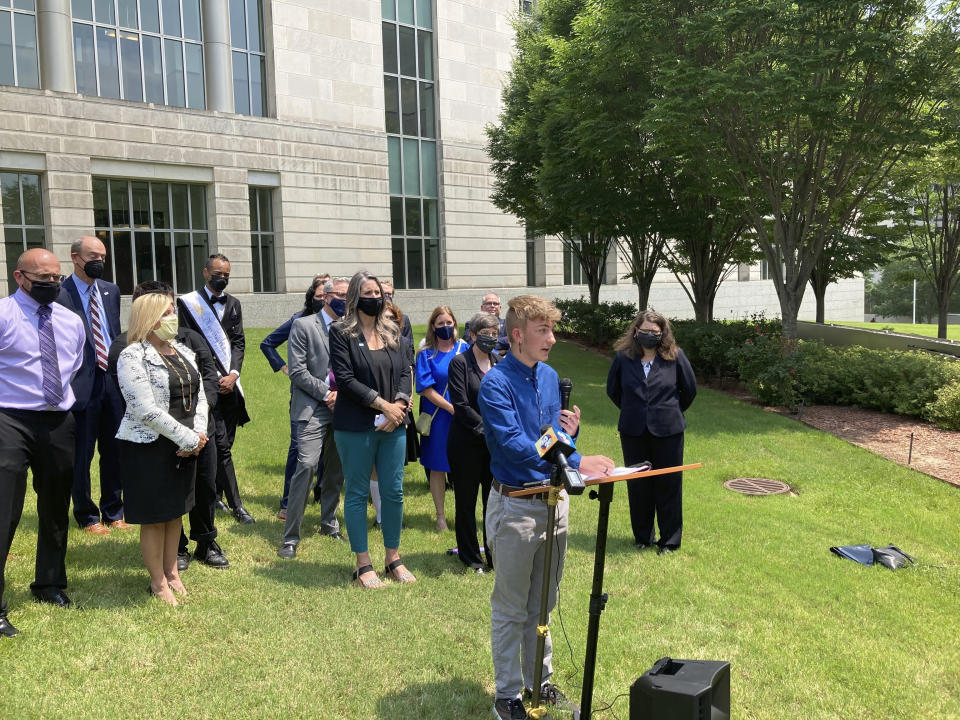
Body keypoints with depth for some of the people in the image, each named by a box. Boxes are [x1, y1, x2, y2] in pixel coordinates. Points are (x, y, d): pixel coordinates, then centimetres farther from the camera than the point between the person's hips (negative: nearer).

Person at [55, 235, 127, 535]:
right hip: (83, 384, -5)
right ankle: (87, 516, 25)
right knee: (81, 455, 8)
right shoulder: (59, 294, -10)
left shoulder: (111, 290, 10)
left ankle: (113, 511, 31)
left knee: (114, 451, 15)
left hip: (114, 379, 6)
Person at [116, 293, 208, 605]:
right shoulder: (133, 357, -14)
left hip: (185, 447, 7)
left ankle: (171, 572, 32)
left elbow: (200, 396, 9)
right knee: (154, 516, 5)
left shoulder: (184, 352, 8)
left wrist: (199, 434, -7)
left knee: (175, 510, 17)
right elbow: (146, 410, -21)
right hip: (149, 448, -7)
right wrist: (188, 439, -18)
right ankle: (158, 583, 20)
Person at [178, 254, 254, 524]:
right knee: (221, 444, -7)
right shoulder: (189, 303, -3)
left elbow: (239, 342, 9)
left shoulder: (233, 304, 13)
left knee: (226, 442, 10)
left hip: (230, 383, 5)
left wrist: (233, 374, -7)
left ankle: (215, 493, 26)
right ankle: (236, 505, -2)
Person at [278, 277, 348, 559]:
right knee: (307, 465, -15)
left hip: (343, 407, 5)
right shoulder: (303, 326, -1)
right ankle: (290, 537, -7)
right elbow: (297, 371, -8)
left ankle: (328, 522, 29)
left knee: (336, 469, 11)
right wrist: (327, 393, -12)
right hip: (314, 409, -5)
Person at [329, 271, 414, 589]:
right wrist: (383, 404, -14)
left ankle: (393, 557, 23)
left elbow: (405, 371, 9)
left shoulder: (392, 331, 13)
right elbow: (344, 378, -11)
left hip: (394, 425, 5)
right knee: (358, 494, 5)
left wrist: (399, 404, -9)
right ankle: (363, 565, 16)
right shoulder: (341, 332, -3)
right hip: (356, 426, -4)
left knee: (394, 492, 8)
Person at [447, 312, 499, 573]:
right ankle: (470, 558, 23)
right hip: (467, 443, -4)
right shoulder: (460, 363, -6)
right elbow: (461, 405, -13)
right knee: (466, 502, 8)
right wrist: (486, 428, -16)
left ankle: (495, 557, 22)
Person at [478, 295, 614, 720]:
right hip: (515, 506, -6)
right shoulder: (496, 383, -17)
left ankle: (539, 680, 37)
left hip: (554, 500, 7)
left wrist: (569, 430, -7)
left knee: (542, 604, 20)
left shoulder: (550, 377, 6)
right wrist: (577, 463, -32)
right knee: (511, 608, 8)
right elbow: (514, 444, -27)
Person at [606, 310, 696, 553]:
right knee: (637, 485, 10)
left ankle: (670, 540, 19)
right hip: (633, 432, 2)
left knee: (669, 485, 5)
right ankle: (642, 536, 26)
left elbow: (690, 389, 6)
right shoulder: (623, 357, -2)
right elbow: (612, 389, 13)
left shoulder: (675, 356, -6)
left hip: (667, 431, -2)